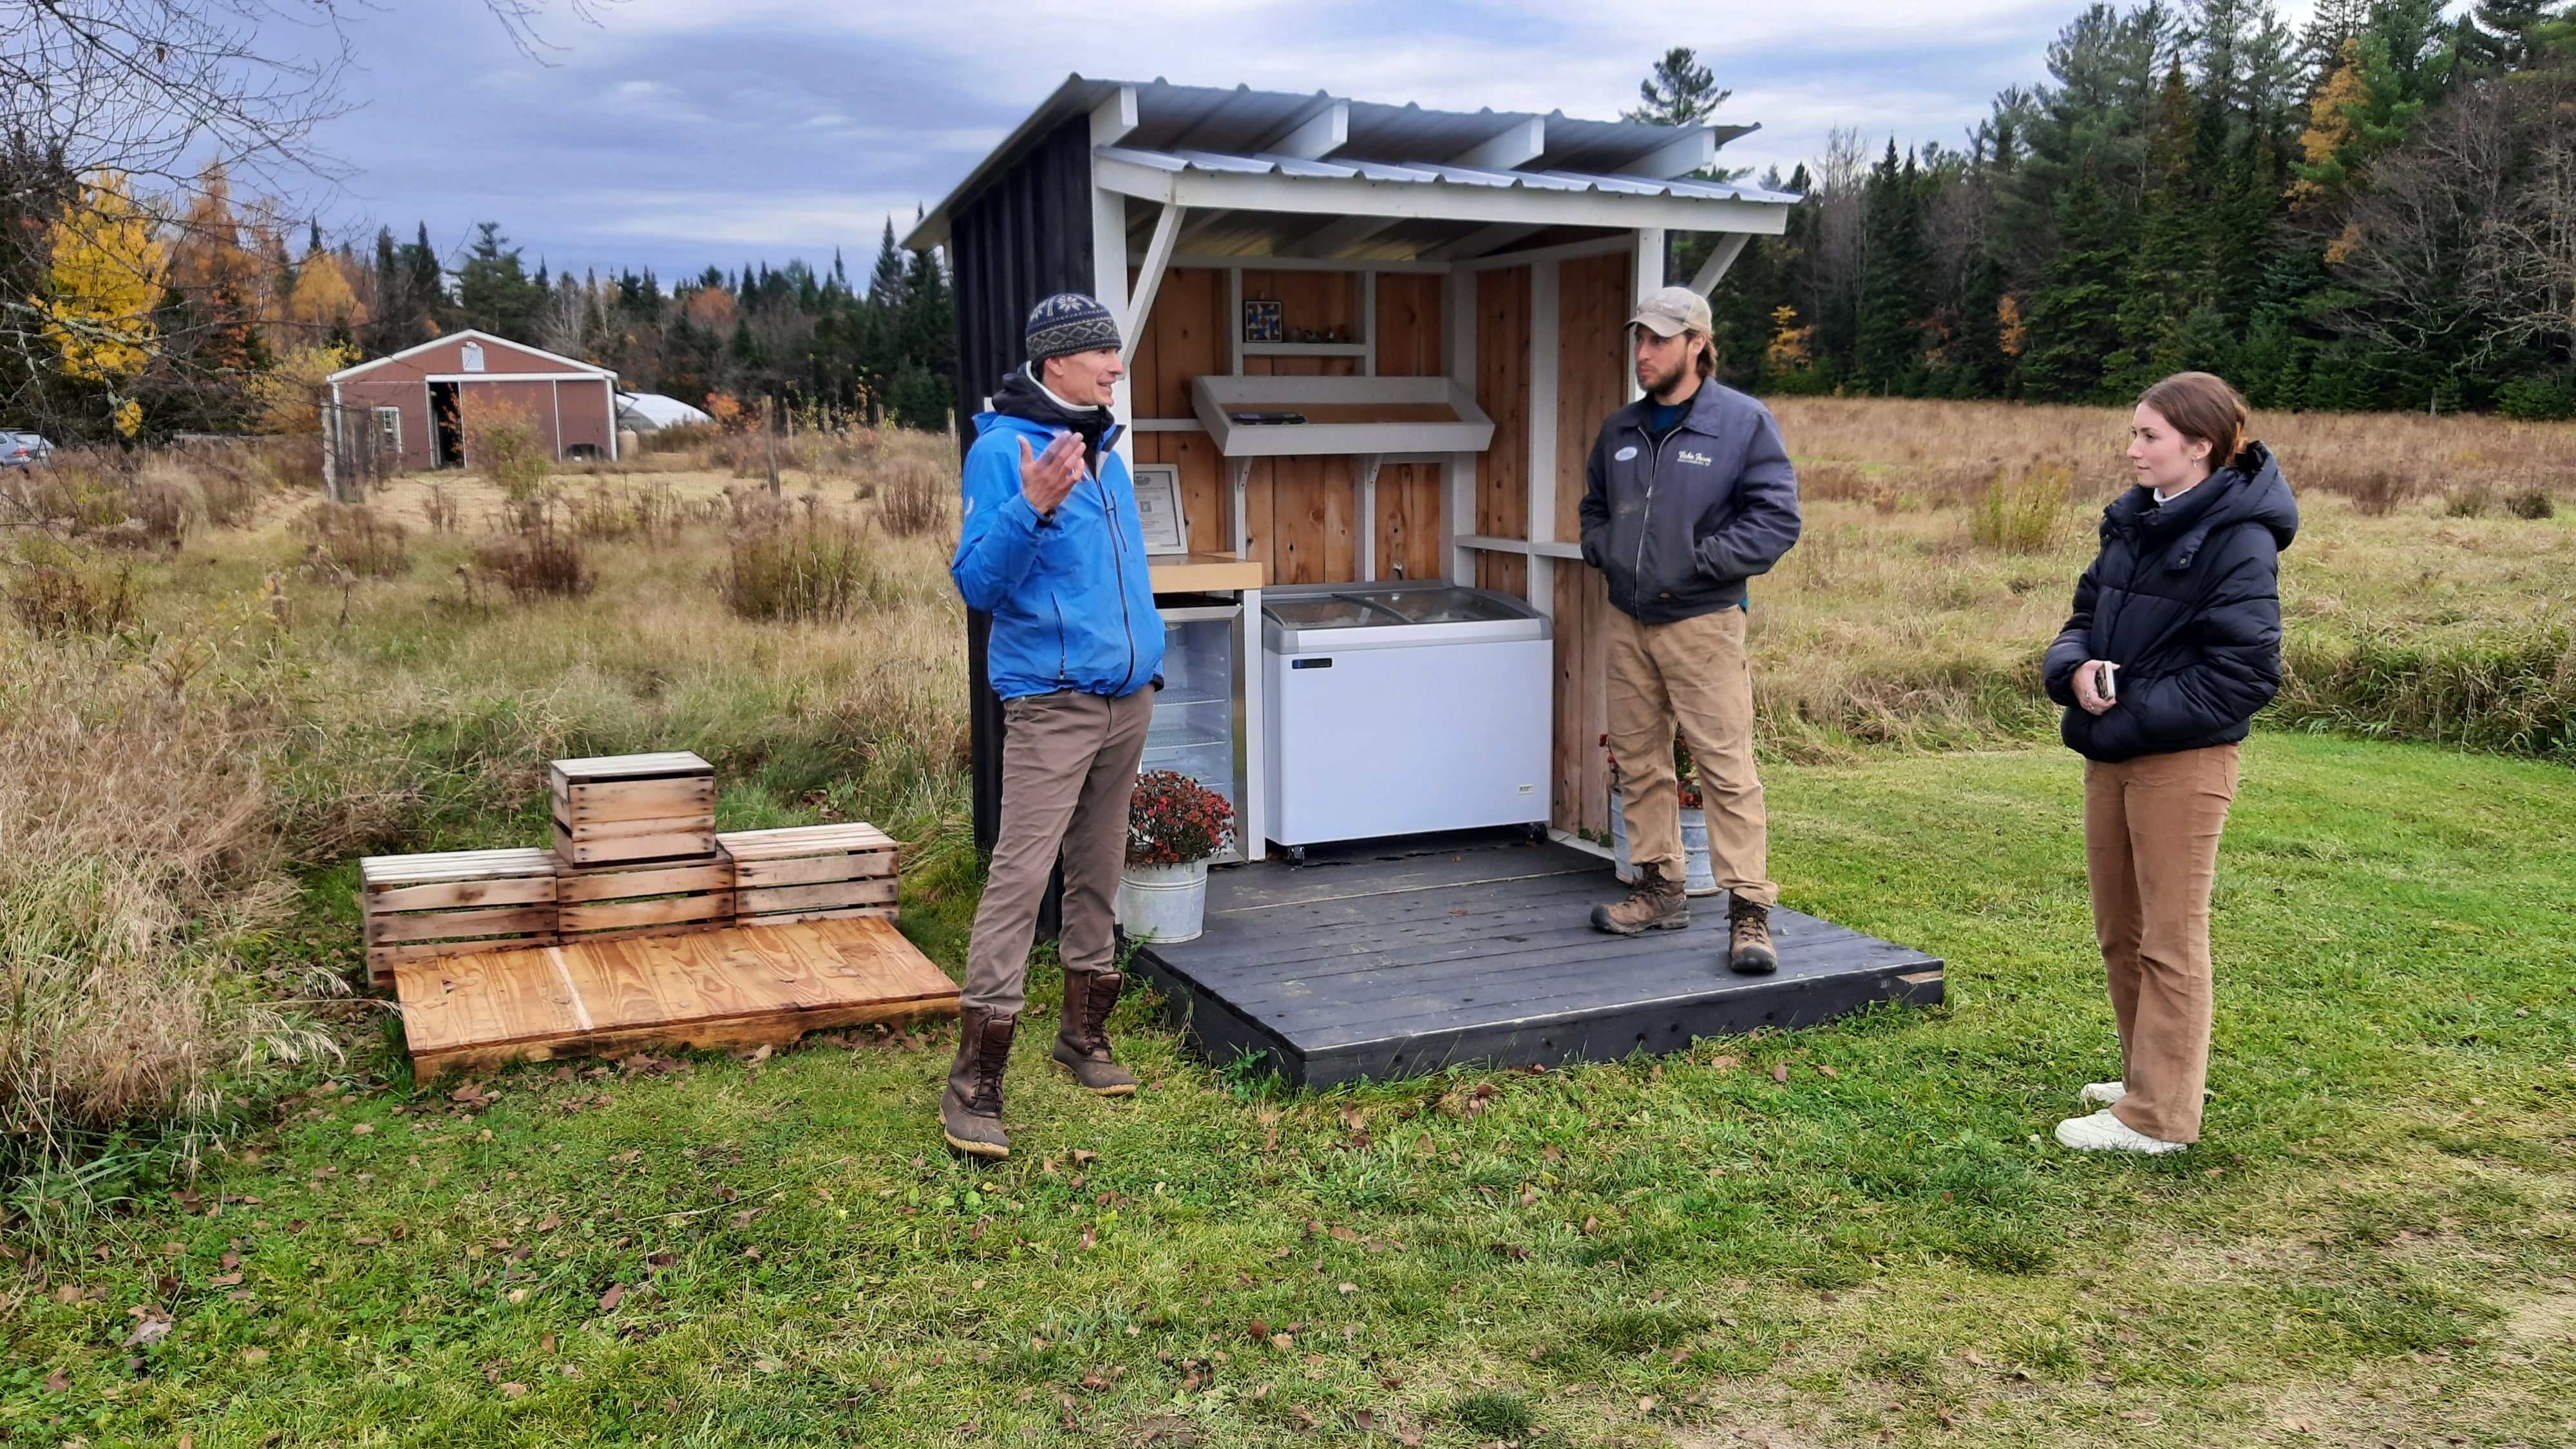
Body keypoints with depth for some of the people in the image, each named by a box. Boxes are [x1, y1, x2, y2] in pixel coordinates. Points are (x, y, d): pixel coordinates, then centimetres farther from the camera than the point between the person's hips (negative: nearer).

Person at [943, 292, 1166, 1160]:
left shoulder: (1102, 444, 13)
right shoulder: (1002, 451, -11)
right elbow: (976, 583, -18)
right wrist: (1032, 509, -31)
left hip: (1128, 696, 8)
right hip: (1052, 703, -8)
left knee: (1098, 871, 15)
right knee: (1022, 874, -11)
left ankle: (1084, 1034, 28)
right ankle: (973, 1085, -7)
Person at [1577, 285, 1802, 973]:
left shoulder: (1744, 421, -6)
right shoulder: (1621, 429, 11)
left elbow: (1776, 520, -10)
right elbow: (1594, 508, 24)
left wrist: (1696, 563, -15)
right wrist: (1604, 550, 3)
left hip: (1702, 625, -6)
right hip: (1627, 623, 6)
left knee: (1727, 768, -8)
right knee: (1639, 762, 12)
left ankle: (1750, 913, -3)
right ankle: (1660, 889, 25)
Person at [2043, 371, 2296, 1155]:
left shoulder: (2238, 539, -14)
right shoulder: (2134, 520, 8)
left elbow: (2242, 672, -18)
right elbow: (2087, 616, 12)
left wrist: (2130, 718, -19)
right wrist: (2076, 668, -10)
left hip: (2183, 760, -8)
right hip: (2111, 755, 8)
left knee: (2170, 940, 2)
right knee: (2119, 932, 17)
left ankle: (2158, 1118, 11)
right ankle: (2148, 1078, 33)